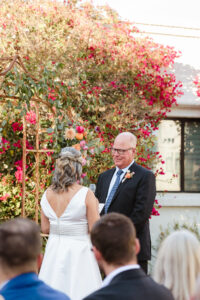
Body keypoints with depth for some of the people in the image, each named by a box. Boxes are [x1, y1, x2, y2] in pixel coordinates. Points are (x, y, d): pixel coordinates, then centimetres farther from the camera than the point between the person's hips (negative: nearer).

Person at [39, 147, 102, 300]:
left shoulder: (48, 194, 0)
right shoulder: (86, 194, -13)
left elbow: (45, 228, 8)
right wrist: (95, 208, 5)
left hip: (54, 252, 5)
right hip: (78, 251, -4)